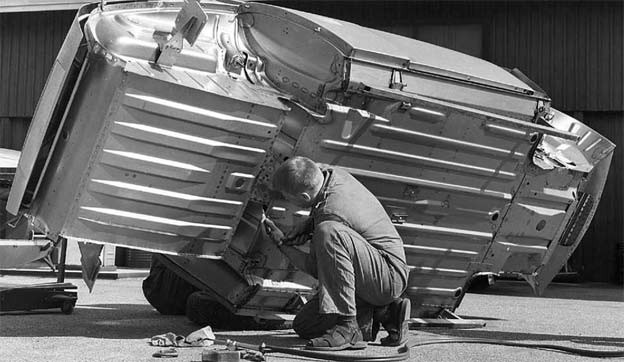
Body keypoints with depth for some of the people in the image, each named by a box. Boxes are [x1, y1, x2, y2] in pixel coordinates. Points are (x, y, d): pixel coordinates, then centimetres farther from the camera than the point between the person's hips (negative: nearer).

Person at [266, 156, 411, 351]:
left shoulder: (332, 213, -27)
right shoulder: (335, 174, -2)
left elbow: (314, 268, -13)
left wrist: (282, 246, 4)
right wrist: (307, 225, 3)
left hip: (389, 275, -10)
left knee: (329, 232, -35)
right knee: (304, 326, 9)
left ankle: (347, 327, -29)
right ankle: (383, 312, 8)